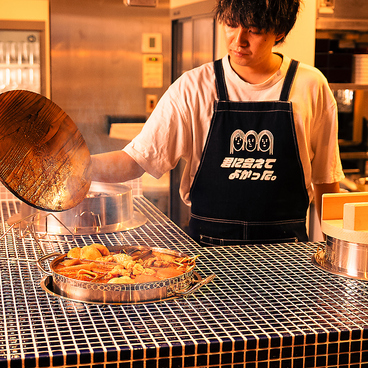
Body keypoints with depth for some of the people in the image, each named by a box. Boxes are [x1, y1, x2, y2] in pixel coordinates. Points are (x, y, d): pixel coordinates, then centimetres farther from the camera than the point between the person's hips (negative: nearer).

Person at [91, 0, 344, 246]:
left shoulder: (311, 86, 2)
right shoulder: (192, 87, -1)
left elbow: (325, 177, 10)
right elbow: (136, 159, -4)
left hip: (286, 246, 1)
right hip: (209, 245, 0)